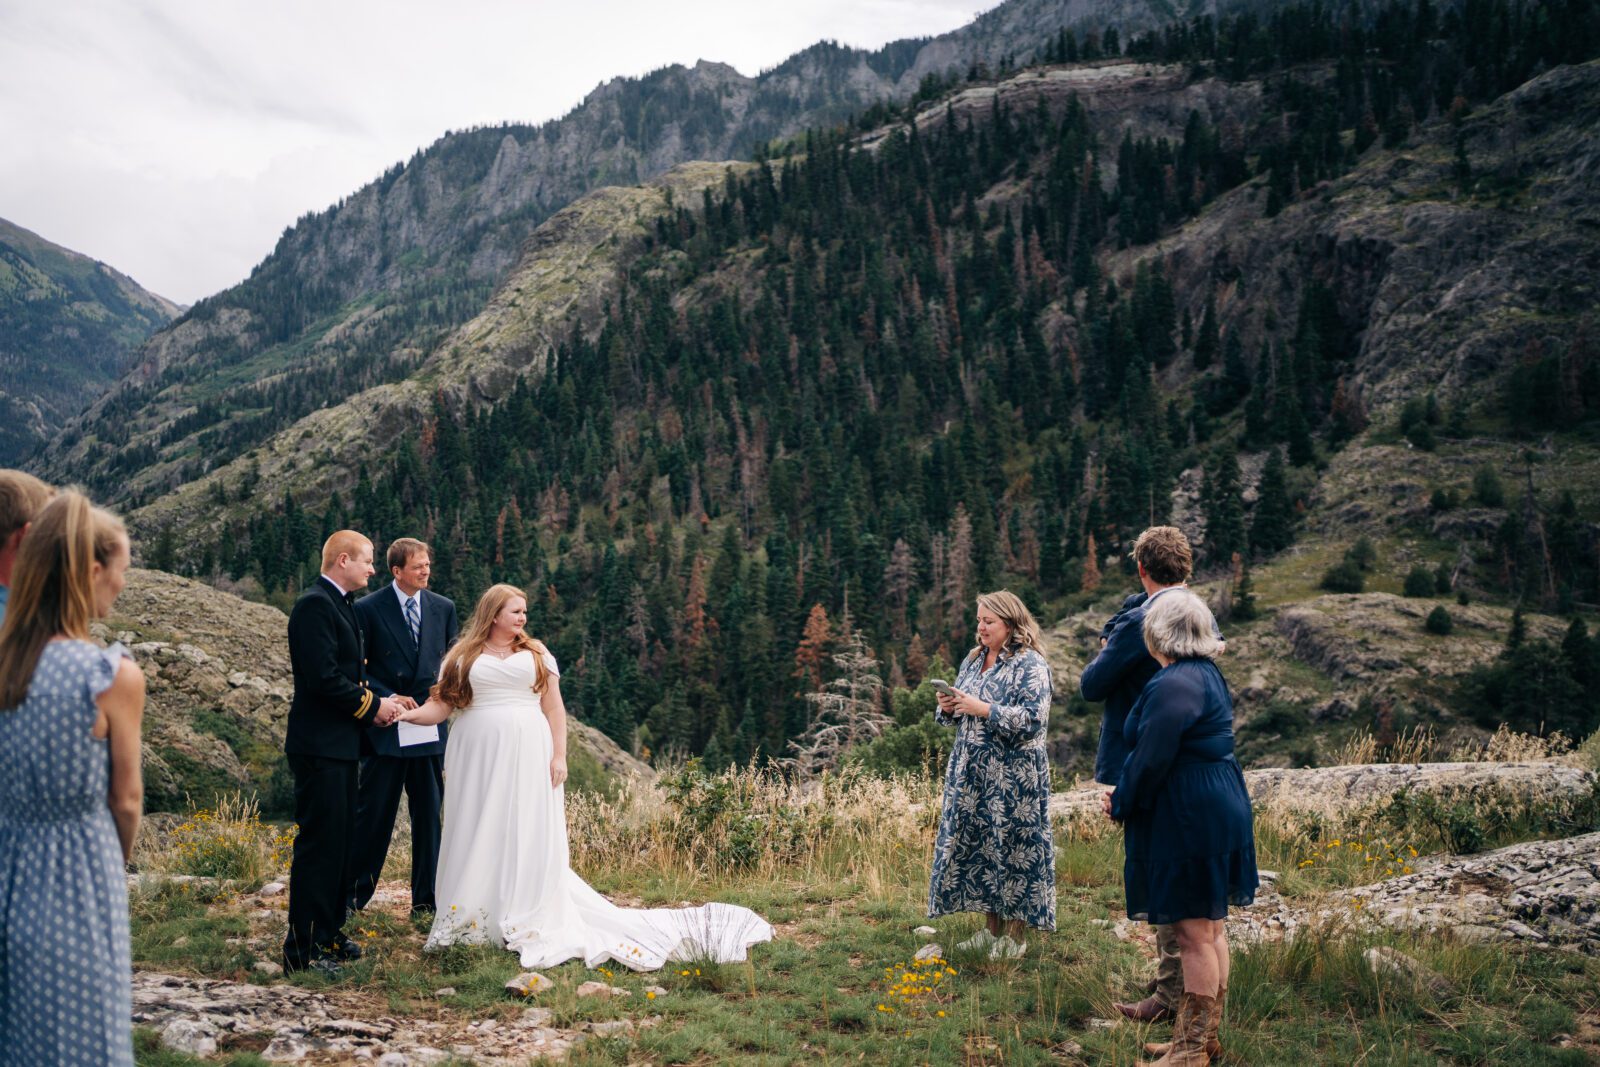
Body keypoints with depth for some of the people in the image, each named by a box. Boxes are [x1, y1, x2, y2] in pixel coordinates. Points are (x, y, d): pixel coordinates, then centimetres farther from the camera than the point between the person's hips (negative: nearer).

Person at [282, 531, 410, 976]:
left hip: (339, 744, 10)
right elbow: (324, 677, -23)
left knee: (339, 840, 16)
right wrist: (372, 706, -12)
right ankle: (302, 950, 2)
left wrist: (381, 699, 4)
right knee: (318, 844, -5)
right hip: (319, 745, -10)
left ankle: (328, 933, 27)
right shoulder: (315, 605, -16)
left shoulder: (339, 605, 16)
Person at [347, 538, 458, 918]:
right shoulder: (368, 609, -5)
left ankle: (426, 900, 18)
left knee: (430, 814, 8)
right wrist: (388, 699, -13)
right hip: (386, 728, -4)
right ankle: (352, 896, 16)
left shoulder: (444, 608, 7)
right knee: (373, 812, 2)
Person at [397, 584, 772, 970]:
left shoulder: (537, 655, 9)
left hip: (527, 761, 0)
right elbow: (441, 704, 2)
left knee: (530, 839, -1)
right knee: (479, 838, 4)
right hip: (478, 763, 0)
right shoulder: (462, 657, 7)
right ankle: (471, 921, 14)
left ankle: (527, 924, 6)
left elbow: (554, 709, 6)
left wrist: (559, 756, -3)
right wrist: (405, 714, -16)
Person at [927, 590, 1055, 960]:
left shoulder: (1031, 665, -8)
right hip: (970, 772, 7)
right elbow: (957, 717, 20)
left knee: (1012, 846, -1)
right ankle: (991, 927, 21)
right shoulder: (973, 660, 14)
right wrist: (948, 707, -2)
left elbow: (1032, 719, -19)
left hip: (1013, 775, -7)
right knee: (974, 843, 9)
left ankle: (1014, 935, 11)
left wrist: (982, 709, -20)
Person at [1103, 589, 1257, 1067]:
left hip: (1189, 821, -11)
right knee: (1210, 928, 17)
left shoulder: (1172, 685, -21)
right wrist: (1124, 796, 15)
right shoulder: (1207, 674, 12)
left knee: (1194, 934, -1)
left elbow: (1150, 761, -21)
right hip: (1220, 809, 11)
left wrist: (1120, 803, -2)